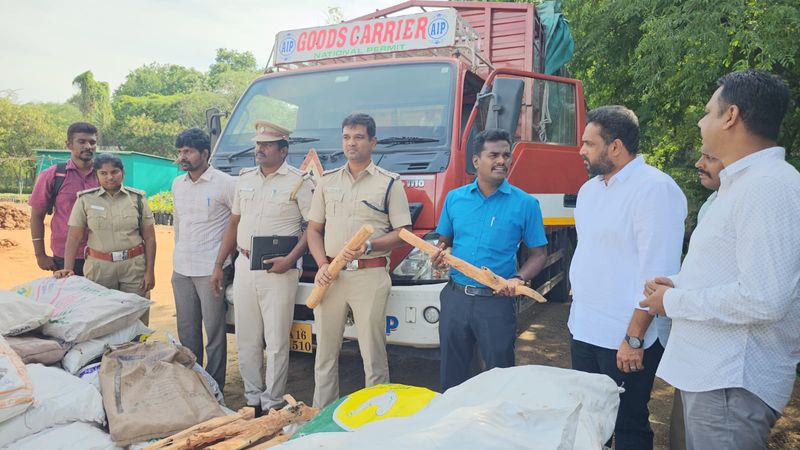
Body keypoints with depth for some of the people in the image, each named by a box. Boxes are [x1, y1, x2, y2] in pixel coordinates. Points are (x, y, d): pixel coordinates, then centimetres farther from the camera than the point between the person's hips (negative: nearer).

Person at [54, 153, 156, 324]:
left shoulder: (137, 198, 3)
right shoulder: (85, 199, 3)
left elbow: (149, 238, 3)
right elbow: (74, 237, 2)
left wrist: (150, 271, -1)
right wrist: (68, 268, -7)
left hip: (134, 266, 0)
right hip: (99, 267, 0)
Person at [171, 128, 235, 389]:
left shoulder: (224, 183, -9)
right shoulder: (177, 184, 12)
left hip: (211, 269, -7)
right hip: (181, 269, 7)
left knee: (214, 331, 0)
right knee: (187, 330, 15)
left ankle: (214, 386, 11)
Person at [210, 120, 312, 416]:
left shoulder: (298, 181, -4)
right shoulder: (245, 179, 14)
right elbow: (234, 223, 18)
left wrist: (291, 259, -17)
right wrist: (218, 266, 15)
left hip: (278, 271, -6)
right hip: (244, 267, 6)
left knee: (276, 342, 0)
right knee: (246, 341, 11)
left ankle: (272, 405, 11)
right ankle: (252, 399, 24)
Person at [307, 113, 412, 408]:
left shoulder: (389, 183, 3)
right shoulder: (327, 181, 14)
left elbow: (403, 232, -1)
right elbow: (314, 229, 13)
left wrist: (368, 247, -17)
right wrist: (322, 265, -3)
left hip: (370, 275, -3)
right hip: (330, 275, 4)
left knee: (373, 353, 1)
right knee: (325, 351, 11)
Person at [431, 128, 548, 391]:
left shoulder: (525, 203, -2)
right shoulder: (455, 198, 6)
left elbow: (538, 254, 2)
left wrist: (518, 279, -17)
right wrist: (440, 255, -7)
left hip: (497, 302, -2)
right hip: (455, 297, 3)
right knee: (451, 375, 15)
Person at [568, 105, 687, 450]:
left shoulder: (655, 189, -17)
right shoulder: (589, 189, 10)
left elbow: (657, 274, -21)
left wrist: (634, 338, -21)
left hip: (625, 340, -8)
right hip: (583, 330, 8)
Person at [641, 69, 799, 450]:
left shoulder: (769, 186, -18)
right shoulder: (742, 182, 14)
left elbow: (763, 300, -26)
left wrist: (673, 301, -14)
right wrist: (680, 284, 5)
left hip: (732, 386, -9)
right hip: (709, 374, 9)